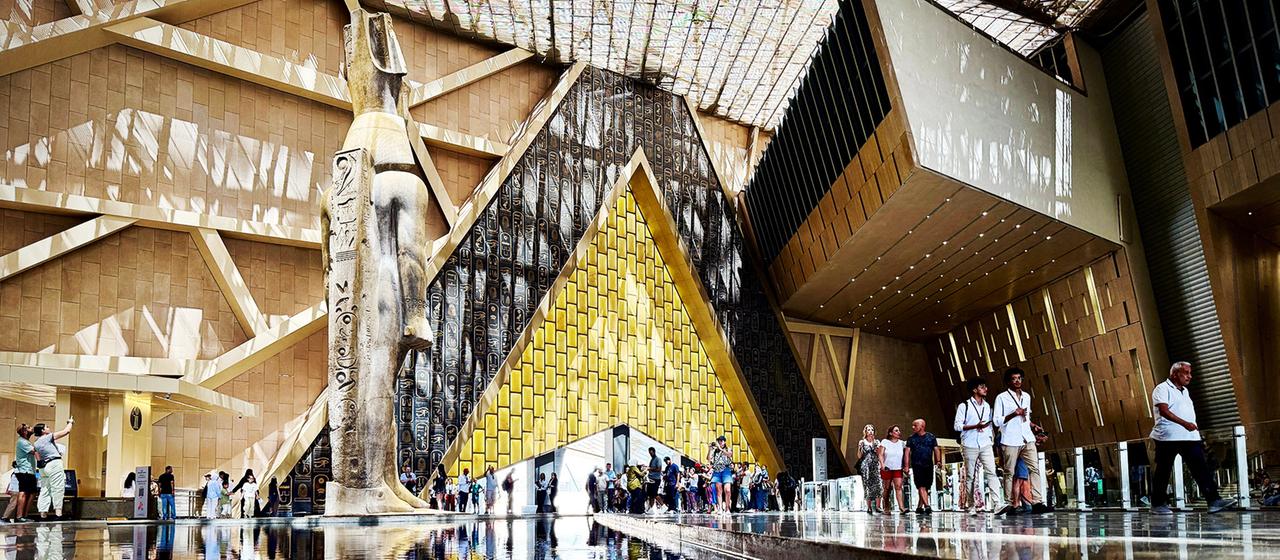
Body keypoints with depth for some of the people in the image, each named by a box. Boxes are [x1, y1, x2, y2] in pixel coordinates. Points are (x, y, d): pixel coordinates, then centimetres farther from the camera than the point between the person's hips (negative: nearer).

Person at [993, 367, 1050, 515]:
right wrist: (1013, 414, -18)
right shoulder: (1001, 398, -2)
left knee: (1035, 468, -8)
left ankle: (1037, 503, -12)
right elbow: (997, 421, -6)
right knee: (1009, 473, 0)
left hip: (1027, 439, 5)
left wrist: (1033, 425, 11)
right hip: (1010, 441, -5)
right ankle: (1009, 504, 8)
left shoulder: (1027, 396, 17)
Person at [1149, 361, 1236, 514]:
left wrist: (1193, 427, 19)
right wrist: (1184, 423, -29)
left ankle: (1214, 501, -10)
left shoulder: (1185, 391, 22)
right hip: (1168, 437, -7)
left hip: (1190, 437, 7)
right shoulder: (1163, 389, -5)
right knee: (1163, 472, 0)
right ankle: (1157, 504, 7)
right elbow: (1164, 411, -19)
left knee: (1201, 468, -5)